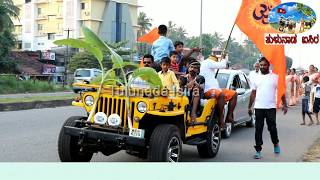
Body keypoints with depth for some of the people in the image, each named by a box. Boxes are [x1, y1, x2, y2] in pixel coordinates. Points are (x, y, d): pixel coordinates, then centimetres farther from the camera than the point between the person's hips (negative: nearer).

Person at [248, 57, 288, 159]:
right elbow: (253, 93, 15)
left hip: (271, 107, -2)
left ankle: (275, 143, 28)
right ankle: (258, 150, 7)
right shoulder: (256, 78, 12)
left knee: (272, 128, -1)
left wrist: (284, 105, -4)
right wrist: (249, 107, 11)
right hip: (258, 107, 3)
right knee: (258, 129, 1)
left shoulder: (275, 77, 3)